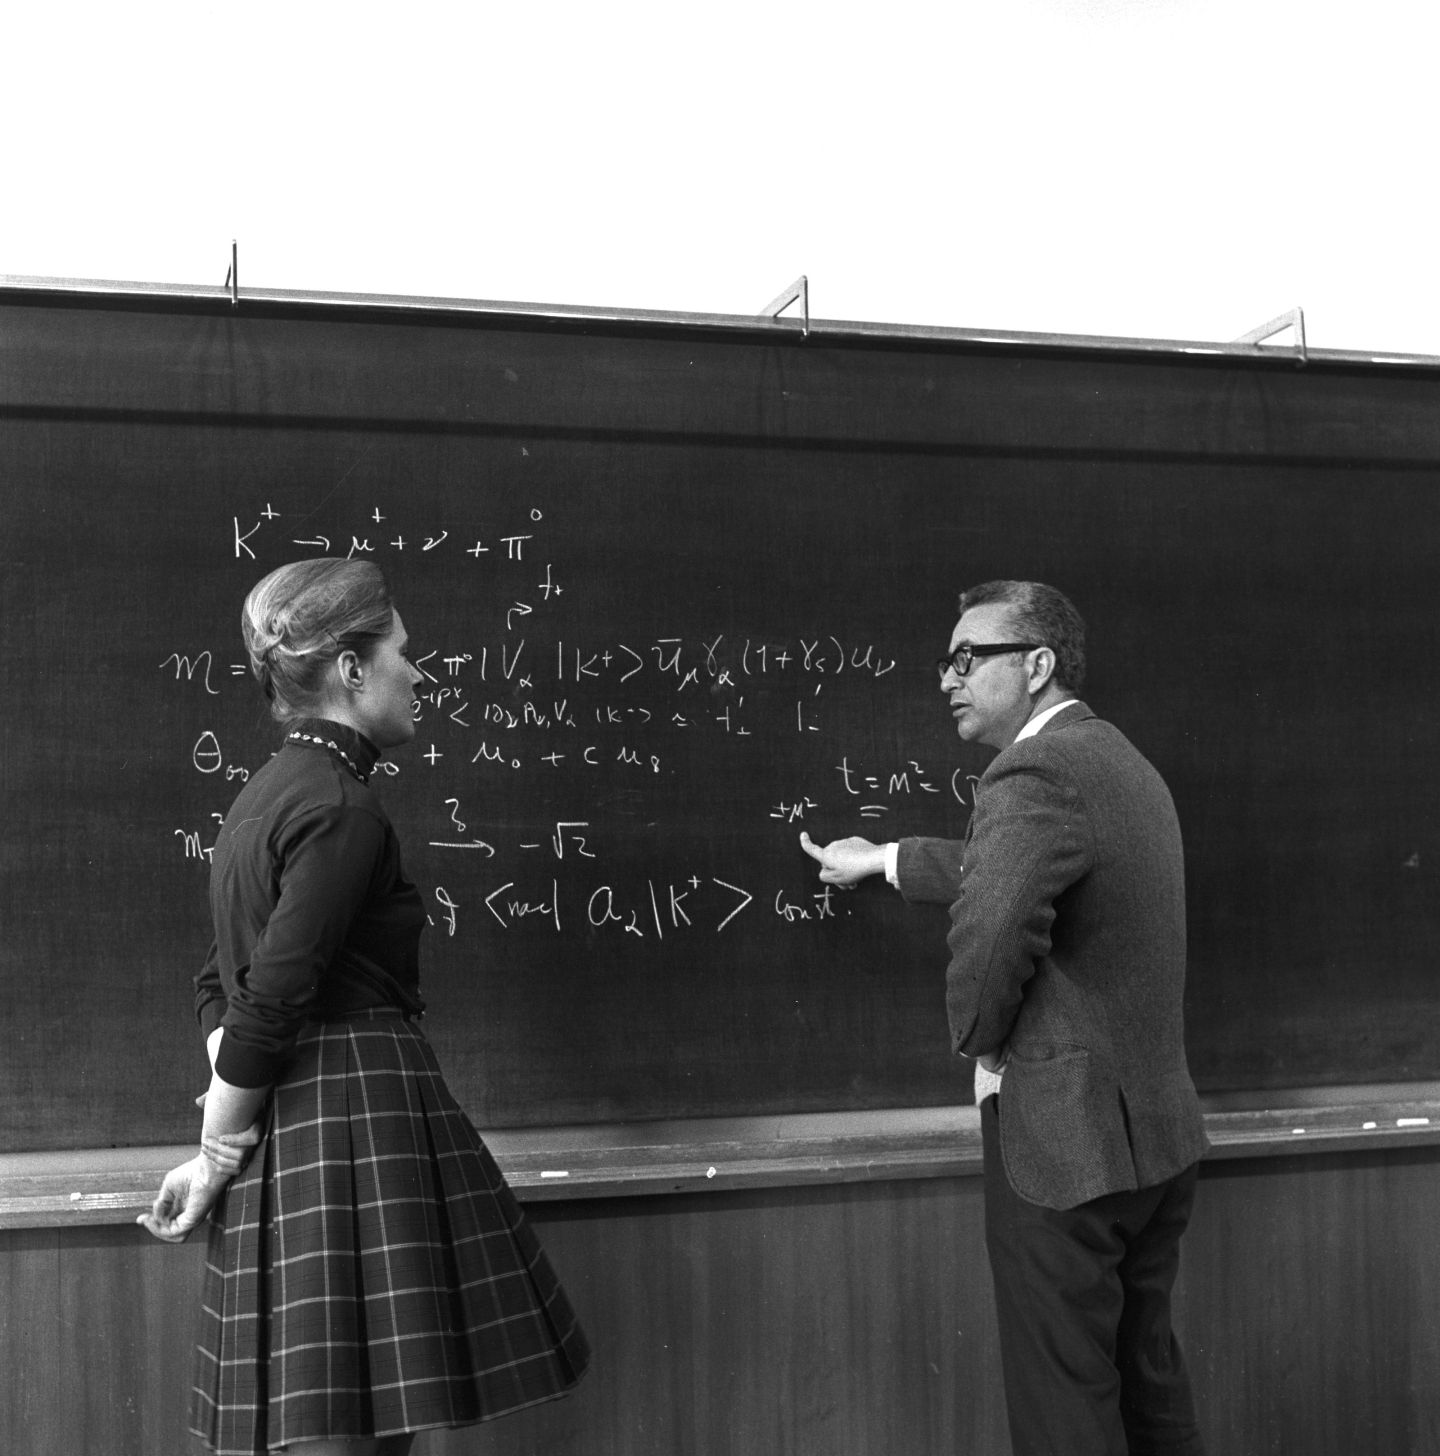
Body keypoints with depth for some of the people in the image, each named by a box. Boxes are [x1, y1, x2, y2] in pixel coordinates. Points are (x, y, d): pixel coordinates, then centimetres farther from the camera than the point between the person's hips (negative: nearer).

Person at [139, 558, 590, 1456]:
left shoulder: (267, 795, 16)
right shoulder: (343, 809, -14)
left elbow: (223, 985, 16)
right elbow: (273, 1002, -17)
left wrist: (224, 1144, 12)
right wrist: (219, 1154, -7)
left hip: (288, 1121, 10)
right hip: (359, 1112, -10)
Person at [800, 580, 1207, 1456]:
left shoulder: (1035, 775, -20)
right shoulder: (1121, 762, 11)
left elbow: (990, 936, -33)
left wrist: (981, 1046, -13)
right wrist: (884, 860, 31)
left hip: (1065, 1139, -9)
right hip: (1159, 1130, 9)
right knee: (1146, 1371, 22)